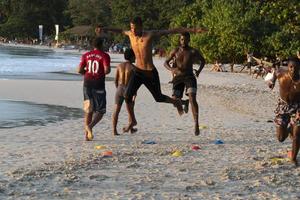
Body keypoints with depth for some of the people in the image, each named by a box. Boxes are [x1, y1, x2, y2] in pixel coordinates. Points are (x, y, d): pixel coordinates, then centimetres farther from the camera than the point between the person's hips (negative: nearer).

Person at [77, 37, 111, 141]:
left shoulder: (86, 55, 7)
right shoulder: (104, 56, -5)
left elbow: (79, 70, 1)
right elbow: (107, 70, -17)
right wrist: (104, 72, 5)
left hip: (87, 84, 4)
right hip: (98, 85, -4)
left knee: (88, 110, 13)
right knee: (100, 110, 3)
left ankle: (87, 134, 9)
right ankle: (90, 126, -24)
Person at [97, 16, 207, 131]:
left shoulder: (150, 35, -16)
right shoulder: (131, 34, -3)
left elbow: (172, 31, -16)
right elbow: (121, 31, 22)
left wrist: (192, 30, -18)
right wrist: (105, 29, 20)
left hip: (150, 73, -4)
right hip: (138, 71, 4)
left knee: (159, 98, 10)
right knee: (127, 96, -10)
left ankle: (176, 102, 43)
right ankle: (132, 121, 11)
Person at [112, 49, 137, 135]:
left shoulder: (119, 66, 5)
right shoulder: (133, 67, -8)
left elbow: (116, 80, 7)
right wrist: (134, 94, -12)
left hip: (120, 89, 3)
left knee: (116, 110, 1)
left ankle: (114, 130, -7)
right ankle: (130, 127, 31)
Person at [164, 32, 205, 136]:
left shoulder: (193, 51, 1)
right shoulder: (175, 51, 5)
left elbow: (203, 61, 17)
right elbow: (166, 63, 8)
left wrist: (199, 70, 0)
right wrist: (171, 69, -13)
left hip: (189, 77, -2)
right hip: (178, 77, 2)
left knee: (192, 99, -21)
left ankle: (196, 124, -28)